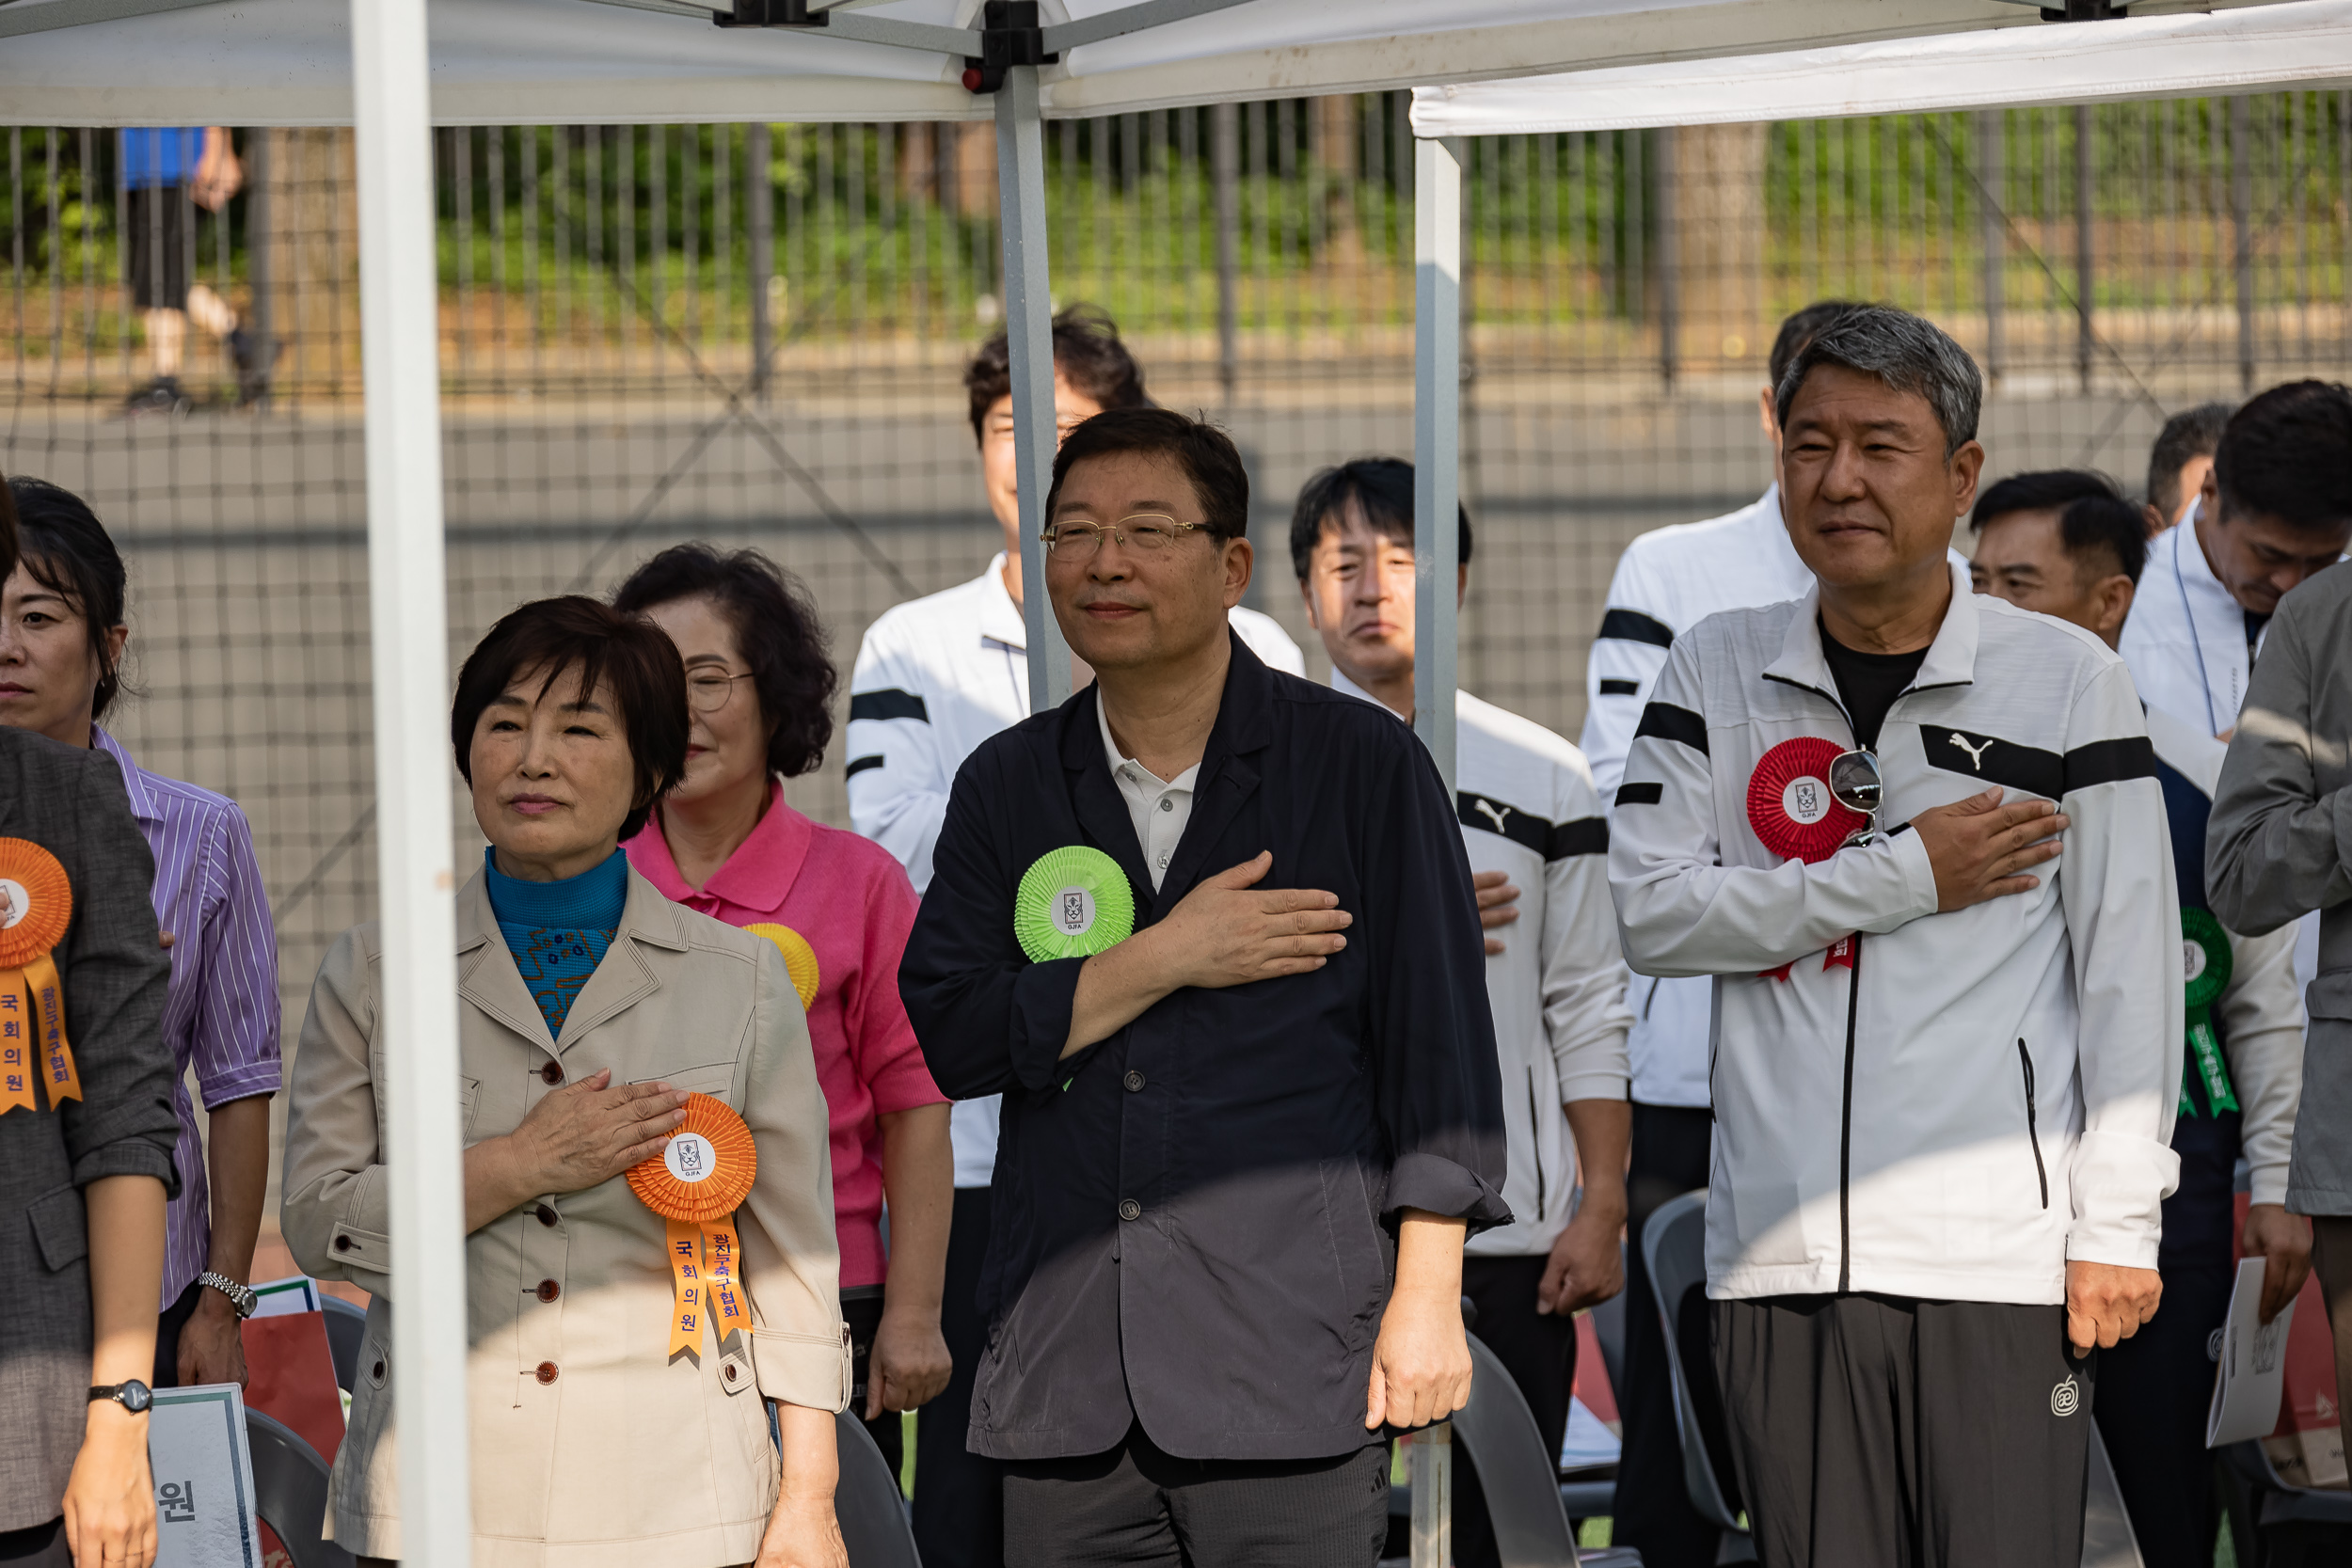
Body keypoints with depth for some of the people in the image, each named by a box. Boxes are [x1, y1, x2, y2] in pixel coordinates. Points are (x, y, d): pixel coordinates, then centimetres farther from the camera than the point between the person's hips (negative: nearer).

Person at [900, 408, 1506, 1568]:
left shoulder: (1362, 765, 4)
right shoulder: (1007, 787, 13)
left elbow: (1439, 1039, 2)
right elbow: (938, 1033, 3)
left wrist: (1427, 1295, -4)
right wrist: (1164, 960, -6)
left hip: (1288, 1369, -3)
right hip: (1067, 1374, 3)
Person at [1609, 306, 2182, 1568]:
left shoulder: (2068, 681, 4)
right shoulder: (1716, 672, 11)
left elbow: (2129, 966, 3)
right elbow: (1652, 913, 0)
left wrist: (2117, 1224, -3)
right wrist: (1906, 876, -6)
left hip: (2002, 1253, -2)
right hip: (1783, 1254, 2)